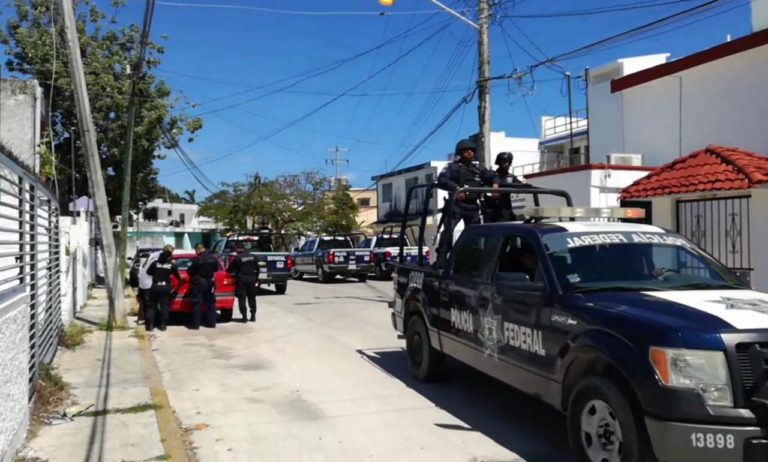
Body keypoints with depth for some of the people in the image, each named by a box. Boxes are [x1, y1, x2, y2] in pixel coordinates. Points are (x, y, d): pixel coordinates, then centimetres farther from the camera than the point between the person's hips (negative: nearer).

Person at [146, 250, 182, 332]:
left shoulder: (155, 263, 1)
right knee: (164, 306, 8)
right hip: (165, 287, 0)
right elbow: (177, 275, 9)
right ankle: (163, 324, 5)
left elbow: (148, 272, 10)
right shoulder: (172, 265, 0)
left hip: (155, 286, 1)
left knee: (152, 305, 9)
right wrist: (180, 279, 31)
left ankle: (150, 325, 4)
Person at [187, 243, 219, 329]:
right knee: (210, 302, 13)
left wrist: (194, 274, 11)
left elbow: (189, 271, -10)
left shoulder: (197, 259, -18)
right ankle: (211, 323, 18)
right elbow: (216, 269, 13)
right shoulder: (213, 258, 0)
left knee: (197, 303, -1)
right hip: (210, 282, 6)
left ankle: (195, 324, -1)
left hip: (199, 283, -6)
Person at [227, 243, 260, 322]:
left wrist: (227, 271, 20)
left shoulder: (237, 258, -8)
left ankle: (244, 316, -2)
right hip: (252, 278, 5)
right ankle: (253, 316, 15)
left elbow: (230, 269, -2)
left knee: (242, 298, 2)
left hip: (242, 279, -5)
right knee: (252, 297, 14)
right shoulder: (253, 257, 7)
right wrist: (256, 279, 17)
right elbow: (257, 269, 9)